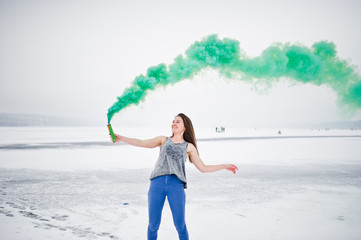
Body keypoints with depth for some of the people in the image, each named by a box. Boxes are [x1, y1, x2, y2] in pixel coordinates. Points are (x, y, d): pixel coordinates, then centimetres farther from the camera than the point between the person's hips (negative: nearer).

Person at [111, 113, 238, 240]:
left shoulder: (189, 147, 18)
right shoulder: (163, 140, 19)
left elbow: (203, 168, 17)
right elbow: (141, 143, 7)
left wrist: (224, 166, 12)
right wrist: (121, 138, -6)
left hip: (176, 186, 0)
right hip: (157, 183, 1)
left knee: (180, 226, 0)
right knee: (153, 225, 3)